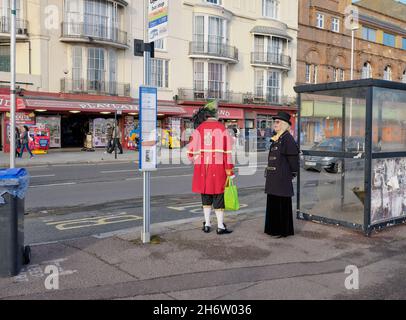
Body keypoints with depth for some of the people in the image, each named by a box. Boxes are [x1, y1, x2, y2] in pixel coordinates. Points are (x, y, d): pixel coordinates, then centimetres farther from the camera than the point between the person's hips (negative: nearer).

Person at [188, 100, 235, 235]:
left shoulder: (199, 129, 2)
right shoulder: (222, 128, -4)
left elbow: (191, 151, 1)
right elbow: (227, 151, -8)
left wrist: (195, 162, 20)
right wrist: (229, 170, -5)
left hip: (202, 168, 3)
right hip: (218, 167, -2)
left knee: (206, 196, 14)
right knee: (218, 196, 4)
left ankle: (207, 225, 18)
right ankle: (220, 226, 7)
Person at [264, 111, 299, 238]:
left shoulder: (287, 138, -12)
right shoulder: (276, 139, 15)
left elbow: (293, 156, -13)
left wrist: (292, 173, -8)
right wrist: (268, 173, 16)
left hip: (282, 178, -9)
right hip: (273, 178, 9)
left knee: (282, 204, 0)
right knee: (273, 203, 14)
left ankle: (283, 230, 10)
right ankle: (274, 228, 26)